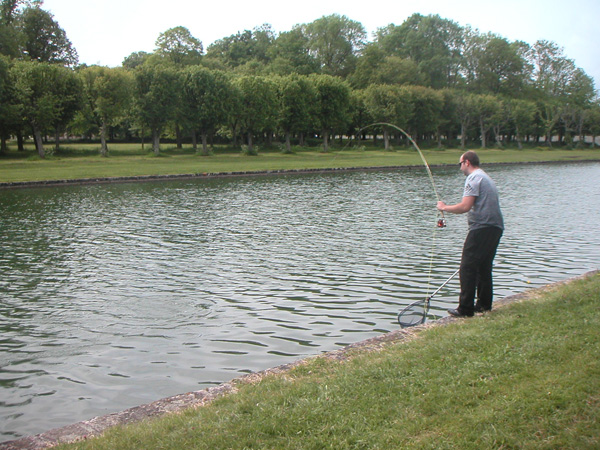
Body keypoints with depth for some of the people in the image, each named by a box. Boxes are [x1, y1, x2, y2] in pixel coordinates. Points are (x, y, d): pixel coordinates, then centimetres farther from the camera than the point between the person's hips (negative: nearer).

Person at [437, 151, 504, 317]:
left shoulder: (474, 178, -8)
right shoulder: (486, 177, 23)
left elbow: (465, 207, -18)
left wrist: (444, 207, -3)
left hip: (482, 227, -10)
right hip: (496, 227, 10)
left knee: (468, 268, -6)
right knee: (484, 267, 17)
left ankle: (465, 309, -6)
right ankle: (484, 304, 22)